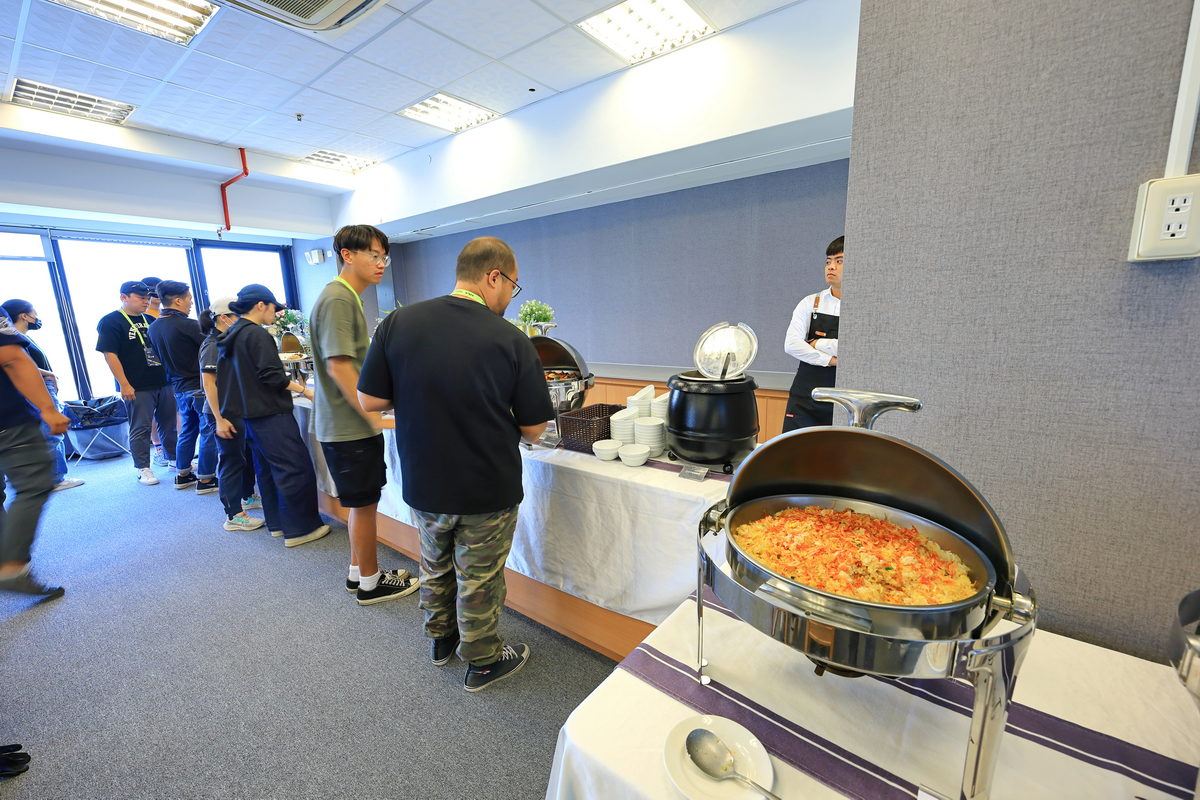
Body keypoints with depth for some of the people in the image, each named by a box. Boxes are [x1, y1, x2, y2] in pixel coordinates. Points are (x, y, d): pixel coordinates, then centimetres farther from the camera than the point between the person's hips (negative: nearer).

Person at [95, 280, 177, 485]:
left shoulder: (150, 320, 13)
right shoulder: (110, 322, -6)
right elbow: (110, 355, -12)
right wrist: (124, 384, -17)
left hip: (163, 382, 6)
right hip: (137, 388, -6)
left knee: (169, 424, 13)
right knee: (140, 429, 2)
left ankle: (175, 458, 26)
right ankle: (143, 469, 12)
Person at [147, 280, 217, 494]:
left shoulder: (153, 328, 7)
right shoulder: (187, 325, -18)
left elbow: (162, 357, 16)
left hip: (179, 387, 8)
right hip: (199, 386, -8)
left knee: (187, 430, 20)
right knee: (208, 432, 0)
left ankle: (182, 475, 28)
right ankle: (205, 479, 5)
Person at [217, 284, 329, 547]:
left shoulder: (230, 336, 13)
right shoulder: (256, 334, -15)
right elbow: (272, 376, -20)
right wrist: (306, 391, -15)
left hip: (248, 414, 10)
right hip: (270, 414, -10)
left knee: (267, 469, 16)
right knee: (295, 469, -5)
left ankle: (277, 523, 26)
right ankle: (299, 528, -1)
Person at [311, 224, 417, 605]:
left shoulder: (348, 298, 15)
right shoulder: (337, 299, -16)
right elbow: (338, 366, -23)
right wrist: (376, 418, -22)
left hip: (351, 424, 10)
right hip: (350, 427, -10)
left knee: (363, 502, 18)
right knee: (364, 504, 4)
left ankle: (358, 572, 33)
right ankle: (370, 583, 21)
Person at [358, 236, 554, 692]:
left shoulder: (399, 323, -10)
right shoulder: (512, 341, -18)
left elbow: (369, 401, -5)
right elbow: (533, 430, -12)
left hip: (423, 484, 4)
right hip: (488, 492, -3)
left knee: (436, 566, 27)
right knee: (479, 581, 17)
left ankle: (441, 637, 50)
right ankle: (482, 662, 38)